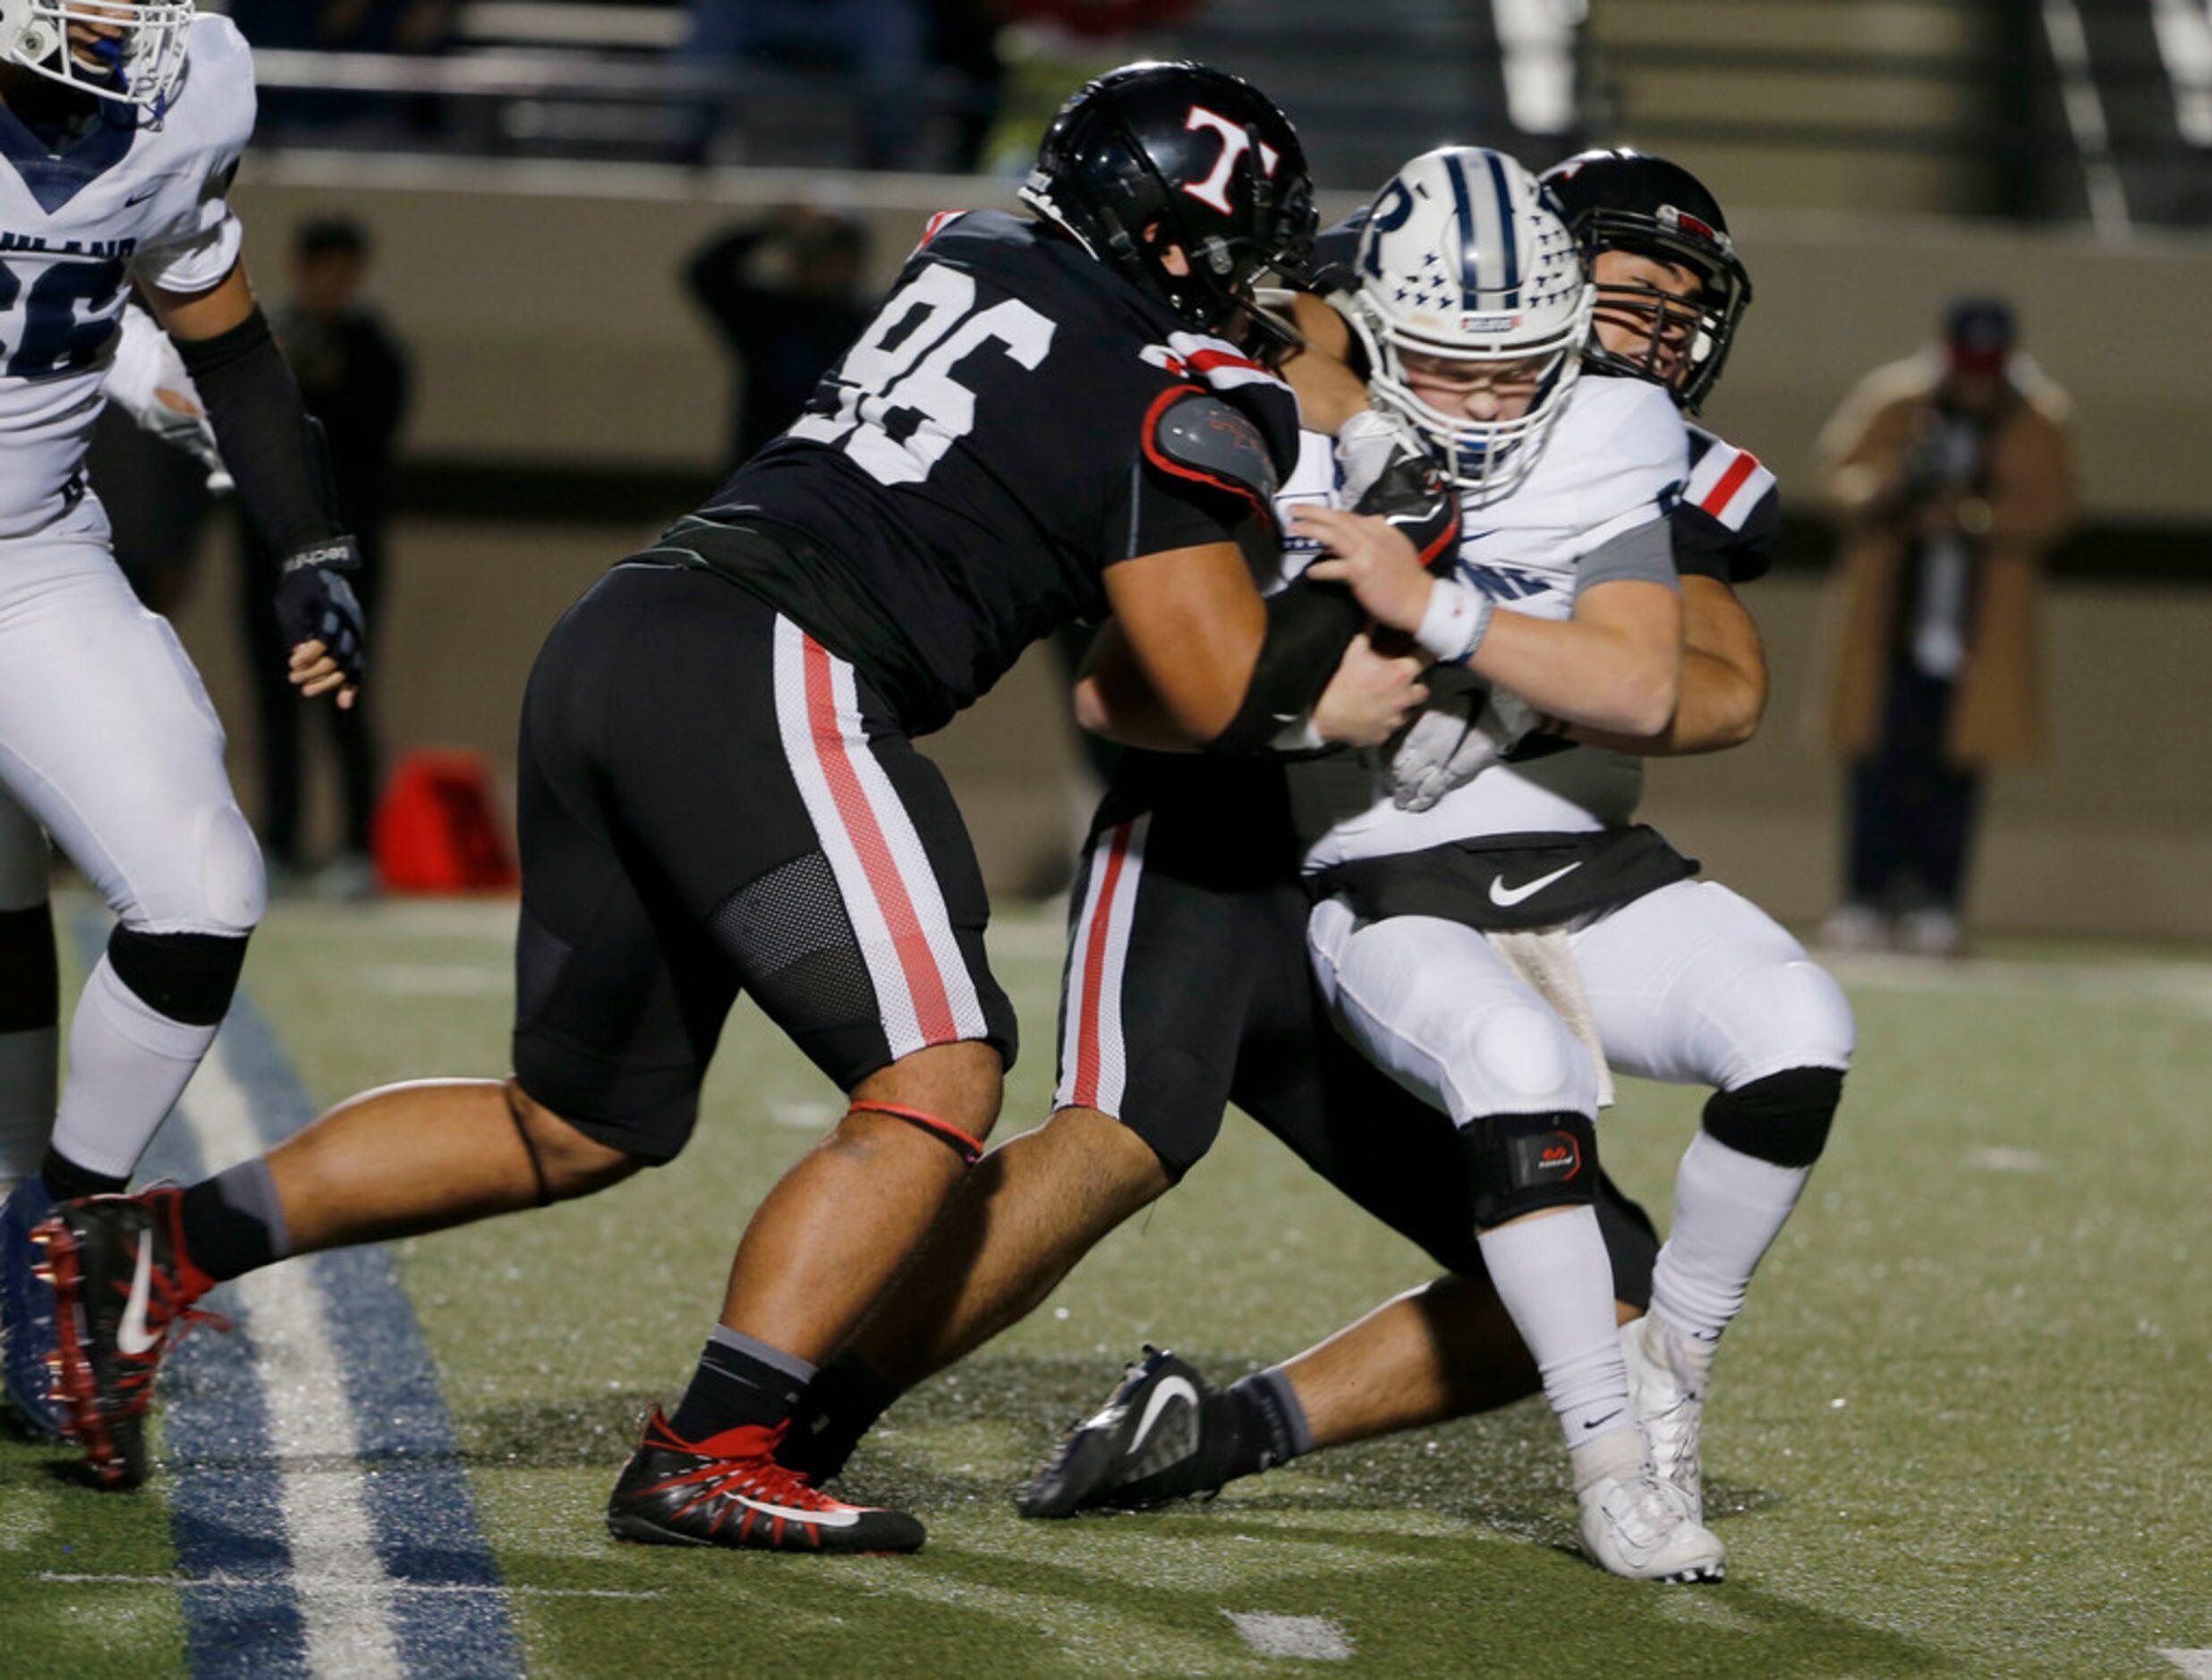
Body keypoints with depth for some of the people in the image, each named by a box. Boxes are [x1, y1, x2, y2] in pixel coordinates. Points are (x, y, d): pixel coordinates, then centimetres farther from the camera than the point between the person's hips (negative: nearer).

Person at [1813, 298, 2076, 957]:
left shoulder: (2039, 422, 0)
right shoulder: (1891, 400, -1)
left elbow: (2049, 505, -5)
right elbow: (1841, 470, 1)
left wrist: (1974, 515, -20)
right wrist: (1883, 489, -21)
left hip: (1982, 622, 0)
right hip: (1887, 605, 0)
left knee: (1955, 759, -3)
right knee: (1879, 753, -3)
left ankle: (1936, 901, 4)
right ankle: (1868, 897, 3)